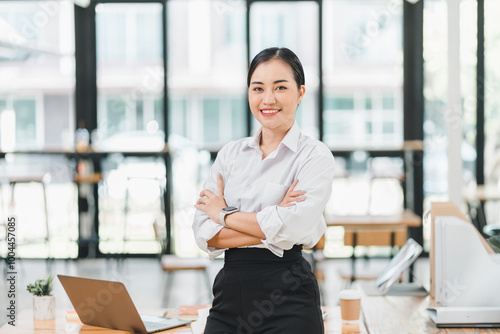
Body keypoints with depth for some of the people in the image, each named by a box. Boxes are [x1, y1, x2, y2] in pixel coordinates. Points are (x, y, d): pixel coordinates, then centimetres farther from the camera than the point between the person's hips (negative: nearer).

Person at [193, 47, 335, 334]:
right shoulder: (230, 154, 9)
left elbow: (294, 227, -19)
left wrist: (225, 214, -5)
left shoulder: (316, 156, -4)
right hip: (230, 291, 4)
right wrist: (268, 227, -14)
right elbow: (204, 234, -1)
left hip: (286, 299, -4)